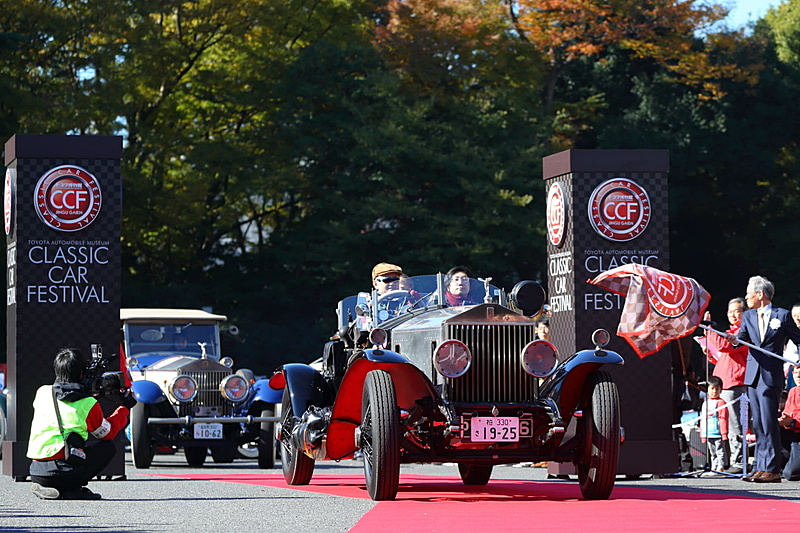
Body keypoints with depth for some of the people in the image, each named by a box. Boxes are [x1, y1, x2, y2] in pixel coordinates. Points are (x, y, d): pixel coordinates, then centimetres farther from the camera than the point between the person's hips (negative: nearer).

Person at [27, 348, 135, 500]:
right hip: (65, 471, -5)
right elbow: (107, 433, 14)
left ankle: (44, 487, 11)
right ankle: (71, 489, 1)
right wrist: (125, 407, 28)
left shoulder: (42, 392, 6)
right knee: (109, 447, 18)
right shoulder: (89, 404, -4)